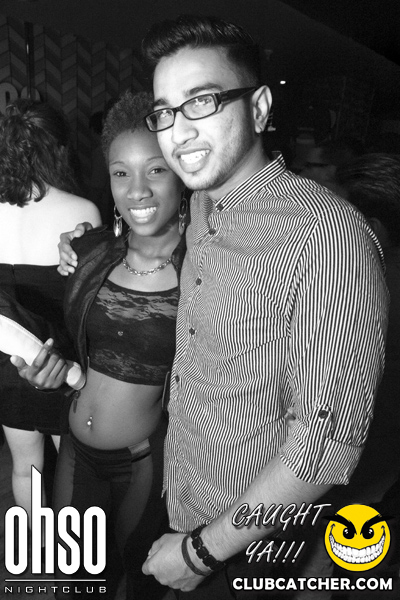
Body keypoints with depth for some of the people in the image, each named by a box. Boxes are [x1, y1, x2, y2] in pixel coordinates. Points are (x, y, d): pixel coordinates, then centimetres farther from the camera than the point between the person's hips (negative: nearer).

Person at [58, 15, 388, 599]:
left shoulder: (329, 234, -29)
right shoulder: (201, 206, -3)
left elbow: (330, 439, -27)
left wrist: (204, 550, -18)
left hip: (246, 528, -7)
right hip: (178, 497, 7)